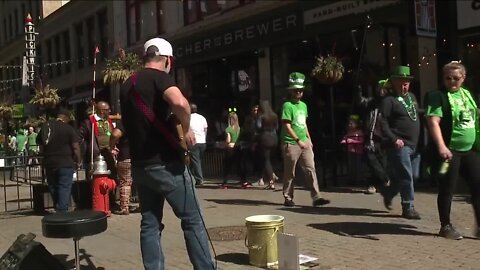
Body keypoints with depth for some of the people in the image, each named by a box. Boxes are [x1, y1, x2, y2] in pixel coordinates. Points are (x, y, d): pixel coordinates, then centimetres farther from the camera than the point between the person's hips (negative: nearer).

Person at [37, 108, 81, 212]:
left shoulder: (45, 127, 7)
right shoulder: (68, 128, -7)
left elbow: (41, 148, 12)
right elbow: (75, 147, -10)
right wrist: (78, 161, -1)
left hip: (49, 163, 5)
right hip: (65, 163, -5)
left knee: (53, 188, 16)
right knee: (64, 188, -2)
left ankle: (57, 210, 24)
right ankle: (62, 211, -6)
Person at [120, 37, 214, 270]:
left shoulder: (127, 85, 15)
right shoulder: (160, 76, -10)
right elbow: (179, 102, -31)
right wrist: (186, 130, -16)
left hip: (139, 166, 7)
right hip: (165, 164, -7)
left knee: (149, 224, 11)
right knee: (192, 220, 2)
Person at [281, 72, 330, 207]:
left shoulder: (303, 105, 15)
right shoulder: (287, 105, -9)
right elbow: (287, 126, -16)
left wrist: (309, 139, 16)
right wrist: (298, 140, -21)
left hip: (304, 143, 7)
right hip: (291, 144, -7)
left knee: (311, 169, -1)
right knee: (289, 173, 3)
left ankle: (316, 197, -1)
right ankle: (288, 198, 14)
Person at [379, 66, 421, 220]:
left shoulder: (412, 96, 17)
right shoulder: (389, 100, -7)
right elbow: (383, 122, -14)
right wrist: (394, 139, -21)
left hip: (415, 144, 8)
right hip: (400, 145, -8)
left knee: (412, 176, 12)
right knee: (406, 177, -7)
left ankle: (388, 193, 31)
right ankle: (408, 208, 2)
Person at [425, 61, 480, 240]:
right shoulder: (438, 97, -8)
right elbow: (433, 121, -20)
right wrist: (441, 146, -30)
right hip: (449, 151, -6)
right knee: (447, 189, 1)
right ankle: (445, 226, 14)